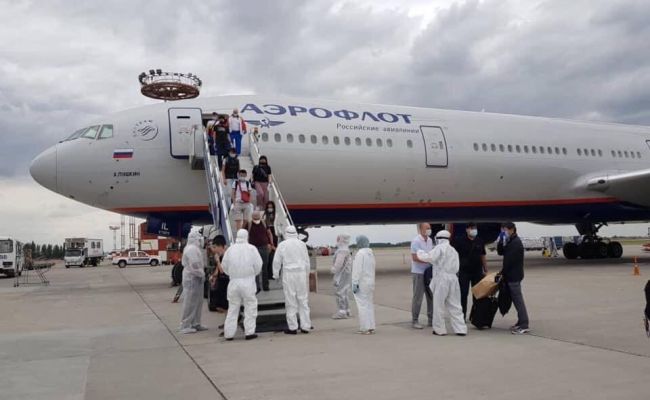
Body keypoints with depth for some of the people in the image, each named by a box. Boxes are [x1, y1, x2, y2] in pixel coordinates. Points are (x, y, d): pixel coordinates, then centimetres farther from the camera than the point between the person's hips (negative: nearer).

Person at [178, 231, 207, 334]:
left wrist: (202, 270, 7)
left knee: (198, 302, 15)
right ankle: (185, 326, 1)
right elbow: (194, 265, -24)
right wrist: (202, 274, -14)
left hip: (196, 278, 11)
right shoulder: (192, 249, -17)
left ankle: (195, 324, 22)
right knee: (190, 303, -5)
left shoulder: (195, 248, 17)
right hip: (192, 278, -11)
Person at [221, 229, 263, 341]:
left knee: (233, 307, 11)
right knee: (250, 306, 7)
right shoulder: (251, 248, -6)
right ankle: (249, 332, 5)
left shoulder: (230, 249, 1)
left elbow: (224, 265, 6)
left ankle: (229, 333, 13)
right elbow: (258, 264, -6)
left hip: (234, 281, 3)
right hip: (248, 281, -3)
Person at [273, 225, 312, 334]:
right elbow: (307, 261, 12)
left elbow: (277, 261, -1)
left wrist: (276, 274, 11)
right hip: (301, 273, 3)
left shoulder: (282, 245, -3)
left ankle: (293, 327, 5)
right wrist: (306, 273, 22)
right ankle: (305, 326, 11)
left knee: (290, 301, 2)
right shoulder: (302, 244, 6)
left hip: (288, 273, -3)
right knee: (303, 300, 8)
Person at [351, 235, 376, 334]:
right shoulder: (371, 253, 10)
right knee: (369, 304, 12)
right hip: (370, 282, 8)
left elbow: (358, 270, -19)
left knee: (362, 305, -3)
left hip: (361, 283, -8)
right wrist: (371, 282, 19)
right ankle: (371, 327, 15)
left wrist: (355, 283, -17)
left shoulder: (360, 253, -15)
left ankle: (366, 328, -3)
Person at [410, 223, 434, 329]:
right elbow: (415, 257, -18)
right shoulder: (416, 241, -12)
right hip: (419, 273, -7)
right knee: (417, 298, 0)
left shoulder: (430, 240, 10)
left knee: (431, 296, 11)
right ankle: (415, 321, 9)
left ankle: (431, 319, 21)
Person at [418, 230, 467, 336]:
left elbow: (429, 257, -16)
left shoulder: (440, 248, -5)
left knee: (439, 305, 3)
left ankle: (439, 329, 9)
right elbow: (456, 267, 17)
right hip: (453, 278, 7)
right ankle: (460, 329, 6)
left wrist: (420, 252, 0)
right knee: (454, 305, 9)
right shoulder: (453, 251, 19)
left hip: (442, 278, -7)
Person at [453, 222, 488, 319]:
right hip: (464, 272, -4)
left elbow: (483, 256, 13)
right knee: (463, 294, 1)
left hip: (477, 272, 4)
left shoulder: (480, 242, 8)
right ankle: (462, 315, 9)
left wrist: (485, 270, 10)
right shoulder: (460, 241, -5)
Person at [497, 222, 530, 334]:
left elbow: (509, 260, -19)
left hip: (514, 276, -10)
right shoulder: (510, 241, 15)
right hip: (511, 275, 10)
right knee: (516, 299, 14)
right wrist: (501, 241, -3)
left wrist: (502, 273, -11)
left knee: (518, 299, -8)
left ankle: (524, 325, -6)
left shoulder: (516, 243, -16)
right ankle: (521, 322, 21)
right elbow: (500, 252, 13)